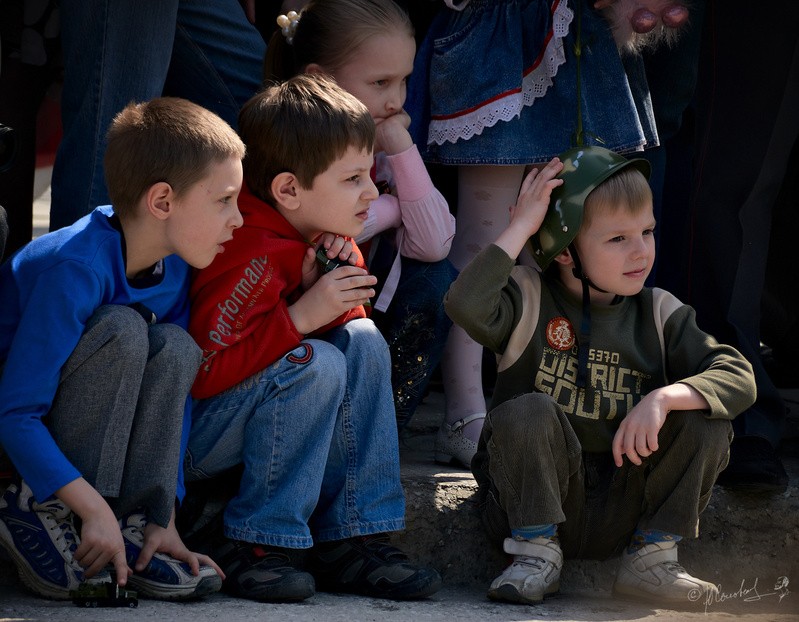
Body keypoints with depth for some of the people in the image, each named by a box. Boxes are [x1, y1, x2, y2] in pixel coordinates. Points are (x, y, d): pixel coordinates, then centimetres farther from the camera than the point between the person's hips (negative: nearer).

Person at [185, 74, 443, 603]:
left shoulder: (322, 238, 4)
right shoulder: (252, 259, -26)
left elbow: (344, 316, 12)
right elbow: (198, 371, -31)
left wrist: (344, 276, -9)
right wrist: (301, 316, -28)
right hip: (183, 438, -9)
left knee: (363, 340, -5)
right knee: (316, 363, -28)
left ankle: (351, 539, -7)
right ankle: (254, 548, -20)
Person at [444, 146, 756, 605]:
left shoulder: (660, 314, 3)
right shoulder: (530, 298, -6)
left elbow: (739, 377, -8)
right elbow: (467, 306, -29)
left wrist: (664, 397, -25)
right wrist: (520, 227, -22)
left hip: (620, 512, 3)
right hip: (539, 500, -3)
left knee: (705, 424, -15)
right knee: (528, 411, -29)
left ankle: (652, 559, -3)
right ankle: (537, 552, -12)